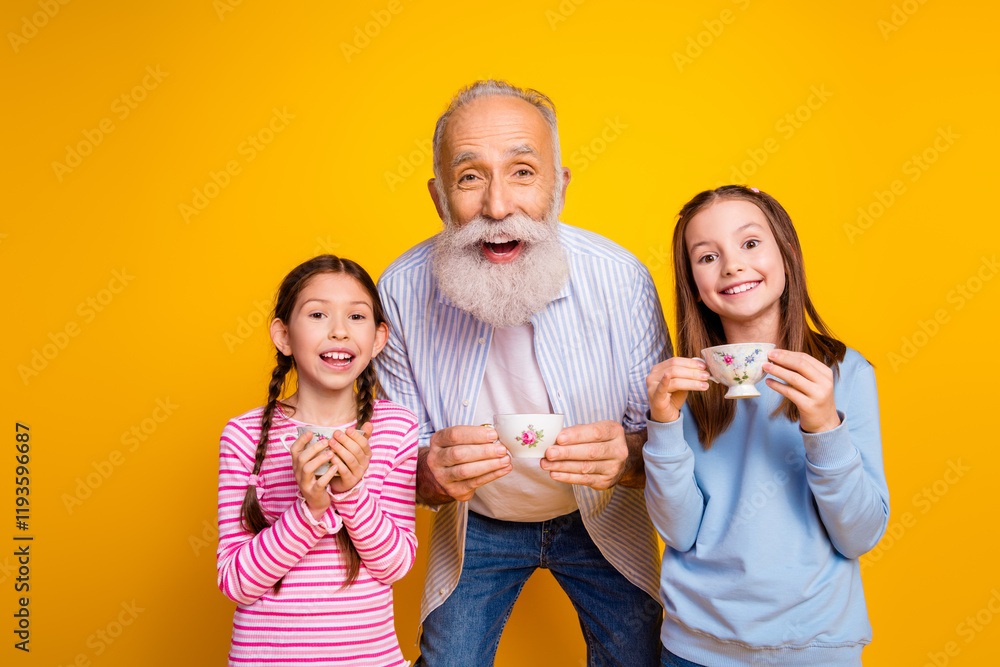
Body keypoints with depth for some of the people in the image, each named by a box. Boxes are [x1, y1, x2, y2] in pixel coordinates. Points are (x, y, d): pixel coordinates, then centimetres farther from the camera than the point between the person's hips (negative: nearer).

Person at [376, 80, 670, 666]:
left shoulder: (620, 277, -25)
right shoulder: (404, 290, -23)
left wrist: (628, 458, -39)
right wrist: (433, 476, -37)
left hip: (600, 520, 0)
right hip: (476, 528, 0)